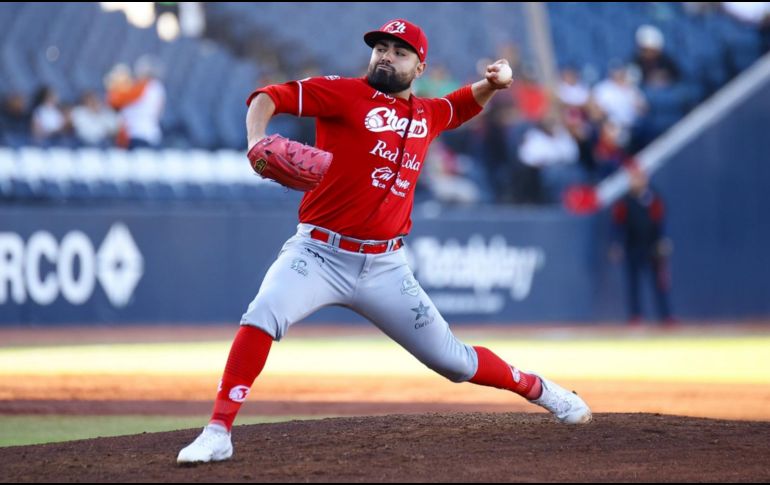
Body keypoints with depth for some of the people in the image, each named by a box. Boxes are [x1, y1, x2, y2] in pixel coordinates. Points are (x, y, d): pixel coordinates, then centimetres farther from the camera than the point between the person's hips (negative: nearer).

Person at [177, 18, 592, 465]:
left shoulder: (427, 115, 11)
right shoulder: (345, 94, -5)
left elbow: (465, 106, 34)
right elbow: (269, 97, -14)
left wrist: (491, 84, 12)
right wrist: (257, 140, -34)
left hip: (385, 268, 3)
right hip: (319, 255, -3)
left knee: (452, 360, 8)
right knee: (263, 315, -30)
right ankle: (218, 434, -29)